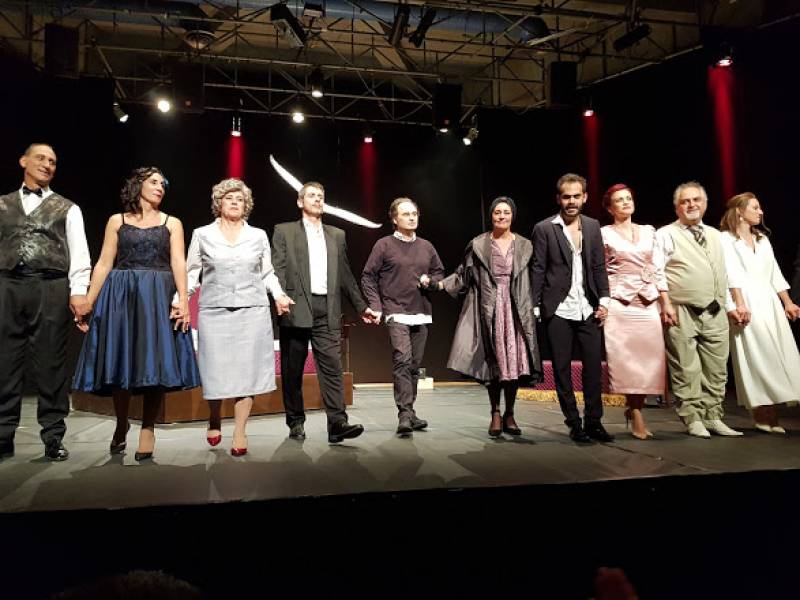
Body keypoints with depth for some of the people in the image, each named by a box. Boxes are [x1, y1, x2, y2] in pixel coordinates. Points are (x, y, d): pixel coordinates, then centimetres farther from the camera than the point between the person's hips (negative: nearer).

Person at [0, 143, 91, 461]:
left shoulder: (67, 208, 13)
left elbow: (79, 253, 4)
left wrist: (78, 291, -8)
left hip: (51, 288, -2)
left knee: (51, 364, 0)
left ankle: (53, 437, 5)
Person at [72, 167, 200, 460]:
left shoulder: (172, 223, 10)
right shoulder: (117, 221, 11)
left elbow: (178, 264, -1)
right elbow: (104, 265, 7)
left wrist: (183, 301, -14)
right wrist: (87, 302, -2)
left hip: (159, 298, 0)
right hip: (120, 297, 1)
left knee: (155, 361, -5)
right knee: (120, 361, 1)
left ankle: (147, 430, 6)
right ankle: (121, 424, 21)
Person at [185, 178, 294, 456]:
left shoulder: (259, 236, 11)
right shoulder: (202, 235, 9)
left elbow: (267, 273, 16)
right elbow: (191, 273, 10)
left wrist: (278, 294, -1)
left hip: (252, 311, 1)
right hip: (214, 311, 0)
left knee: (246, 371, -2)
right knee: (217, 371, -1)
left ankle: (240, 434, 7)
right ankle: (214, 419, 28)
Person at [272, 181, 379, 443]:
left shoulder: (337, 235, 19)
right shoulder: (284, 231, 8)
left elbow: (345, 275, 19)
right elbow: (277, 270, -1)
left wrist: (362, 306, 14)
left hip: (328, 311, 2)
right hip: (296, 310, -2)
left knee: (332, 366, -7)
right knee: (292, 370, 5)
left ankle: (337, 423, -9)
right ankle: (296, 422, 18)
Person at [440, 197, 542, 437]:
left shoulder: (524, 246, 10)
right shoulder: (478, 245, 6)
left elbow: (532, 282, 9)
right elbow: (463, 274, 5)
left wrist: (534, 308, 3)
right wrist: (441, 284, -7)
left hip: (515, 310, 2)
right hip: (489, 310, -1)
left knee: (515, 361, -1)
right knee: (494, 361, -1)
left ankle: (509, 415, 14)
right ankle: (496, 415, 11)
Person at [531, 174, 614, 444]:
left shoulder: (593, 226, 10)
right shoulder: (544, 228, -1)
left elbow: (599, 266, 10)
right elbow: (538, 270, -2)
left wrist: (603, 300, 2)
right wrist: (535, 307, -6)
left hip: (588, 309, 3)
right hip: (558, 310, -3)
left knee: (594, 365, 3)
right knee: (562, 369, 4)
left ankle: (593, 422, 16)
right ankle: (574, 424, 14)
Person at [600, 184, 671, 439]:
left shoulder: (649, 231, 15)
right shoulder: (604, 234, 4)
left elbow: (658, 269, 13)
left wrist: (666, 302, 6)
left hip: (648, 304, 4)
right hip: (619, 303, -4)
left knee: (649, 358, -1)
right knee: (625, 358, -6)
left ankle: (634, 407, 16)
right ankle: (637, 416, 2)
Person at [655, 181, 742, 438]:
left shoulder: (714, 235, 18)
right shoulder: (666, 235, -1)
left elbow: (723, 273, 20)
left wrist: (723, 303, 13)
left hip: (714, 312, 6)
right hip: (681, 313, -6)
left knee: (716, 369, 9)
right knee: (686, 371, -3)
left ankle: (712, 417, 19)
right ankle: (693, 419, 7)